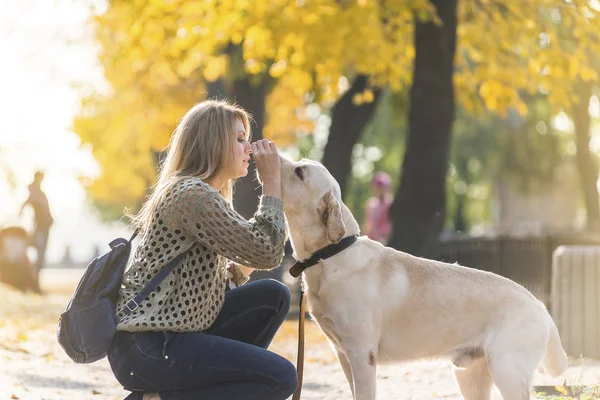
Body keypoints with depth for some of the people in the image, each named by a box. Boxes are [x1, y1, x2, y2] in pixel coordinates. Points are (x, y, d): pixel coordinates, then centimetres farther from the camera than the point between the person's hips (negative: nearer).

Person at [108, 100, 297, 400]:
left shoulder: (203, 194, 19)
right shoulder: (192, 194, -14)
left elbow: (208, 284, 19)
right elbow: (268, 251, -14)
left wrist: (239, 270, 2)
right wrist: (272, 181, -7)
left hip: (170, 332, 10)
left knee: (273, 296, 6)